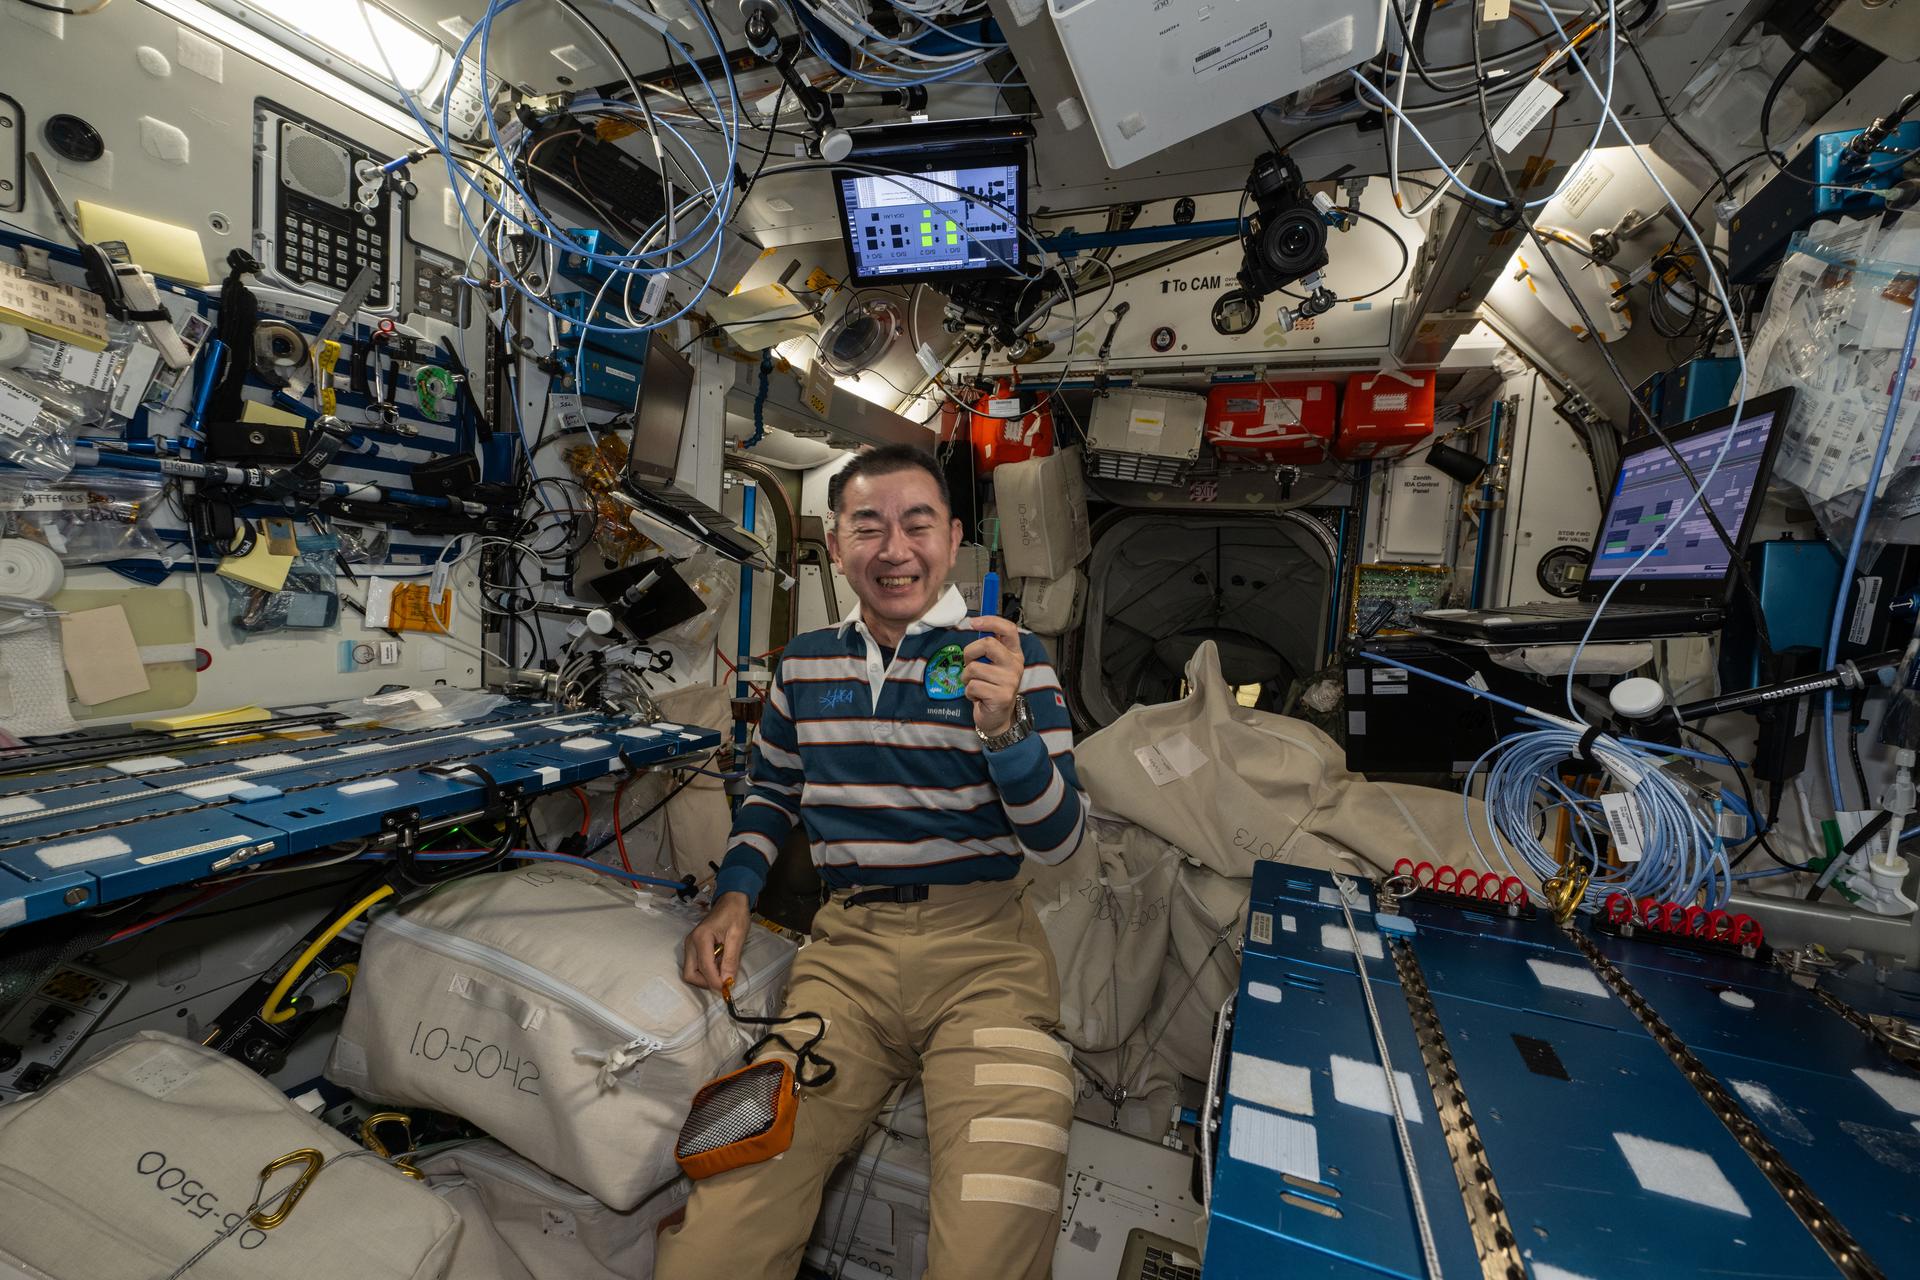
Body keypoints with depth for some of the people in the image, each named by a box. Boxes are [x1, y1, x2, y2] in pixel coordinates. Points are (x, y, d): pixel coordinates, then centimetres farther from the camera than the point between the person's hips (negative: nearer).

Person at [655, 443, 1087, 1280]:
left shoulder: (1007, 656, -1)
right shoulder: (804, 663, 10)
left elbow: (1058, 841, -4)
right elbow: (771, 791, 25)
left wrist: (1005, 729, -22)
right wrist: (734, 896, 8)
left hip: (981, 945, -2)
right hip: (846, 943, 3)